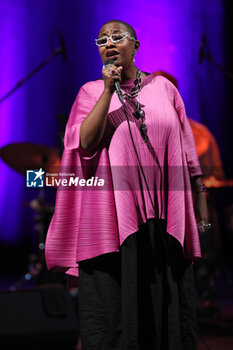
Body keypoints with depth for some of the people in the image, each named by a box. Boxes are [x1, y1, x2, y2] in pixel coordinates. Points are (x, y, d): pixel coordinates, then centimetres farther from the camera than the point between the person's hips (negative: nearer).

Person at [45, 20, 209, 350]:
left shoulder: (163, 87, 11)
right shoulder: (91, 91, 8)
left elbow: (187, 148, 12)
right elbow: (85, 143, -8)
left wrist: (200, 198, 10)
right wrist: (109, 90, -11)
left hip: (164, 211, 2)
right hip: (114, 210, -1)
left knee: (167, 300, 4)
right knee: (113, 304, -2)